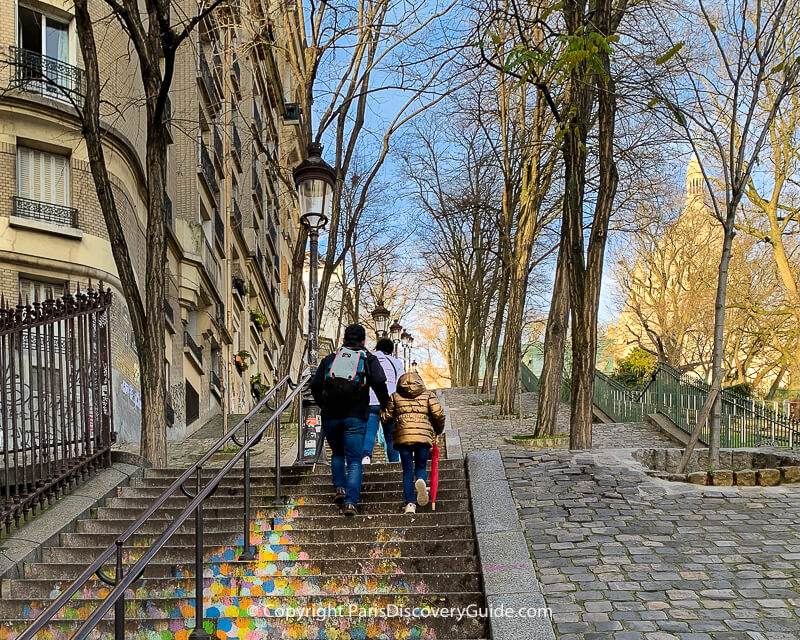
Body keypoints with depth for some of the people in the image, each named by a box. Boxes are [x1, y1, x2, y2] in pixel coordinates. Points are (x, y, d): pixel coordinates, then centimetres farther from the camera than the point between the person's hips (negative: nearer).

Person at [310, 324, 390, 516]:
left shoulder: (330, 358, 14)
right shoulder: (368, 359, 8)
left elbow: (315, 386, 8)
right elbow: (379, 382, -9)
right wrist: (385, 405, 4)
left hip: (330, 416, 2)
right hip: (355, 416, -2)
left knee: (337, 453, 24)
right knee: (354, 461, 1)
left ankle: (340, 488, 12)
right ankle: (351, 502, -10)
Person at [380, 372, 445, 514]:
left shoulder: (395, 396, 14)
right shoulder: (428, 395, 13)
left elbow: (386, 418, 15)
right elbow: (439, 415, 2)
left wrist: (382, 412, 38)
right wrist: (438, 430, 19)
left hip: (403, 436, 0)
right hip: (424, 435, 0)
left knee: (407, 470, 8)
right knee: (421, 467, 14)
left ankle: (410, 504, -1)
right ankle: (421, 481, -20)